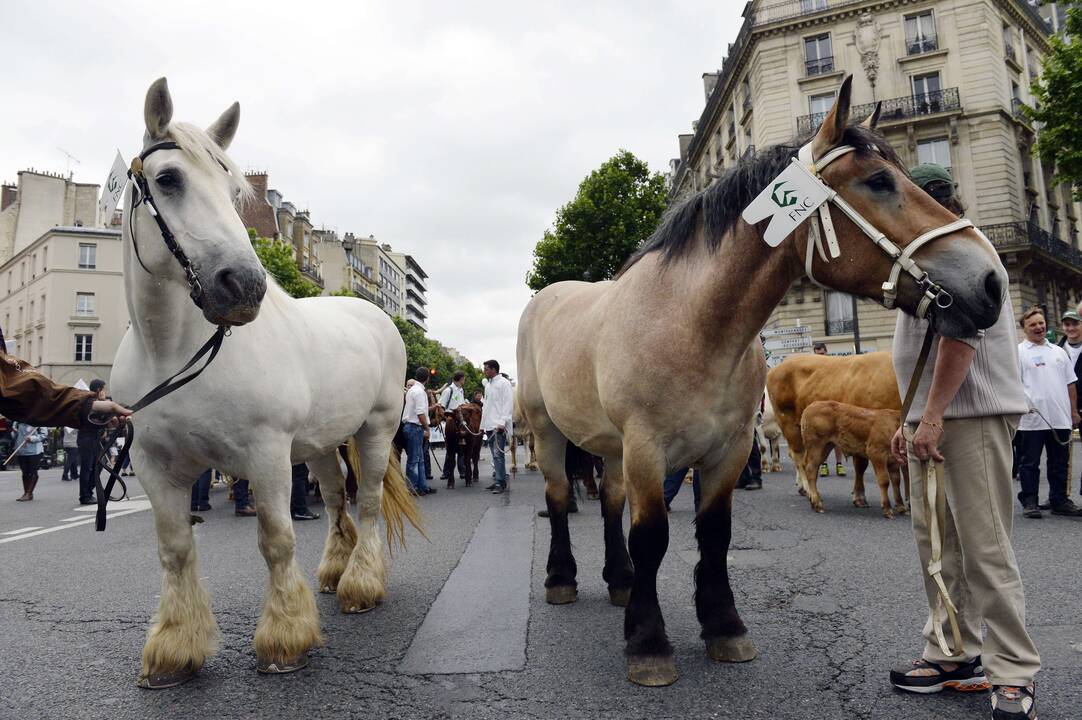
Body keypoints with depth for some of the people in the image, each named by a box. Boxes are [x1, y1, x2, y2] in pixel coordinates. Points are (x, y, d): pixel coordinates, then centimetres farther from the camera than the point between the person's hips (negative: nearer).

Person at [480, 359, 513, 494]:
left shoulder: (504, 383, -5)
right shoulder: (488, 385, 19)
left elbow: (508, 404, -11)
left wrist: (502, 422, -19)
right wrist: (483, 424, 17)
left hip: (499, 426, -8)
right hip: (489, 426, 8)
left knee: (498, 454, -11)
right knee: (495, 455, 10)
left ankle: (500, 483, -9)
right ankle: (498, 479, 16)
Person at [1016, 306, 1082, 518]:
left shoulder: (1059, 352, 17)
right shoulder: (1018, 352, 0)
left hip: (1060, 419, 5)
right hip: (1031, 419, -5)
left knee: (1060, 464, 11)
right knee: (1030, 463, 1)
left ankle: (1059, 501, 21)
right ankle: (1029, 502, 8)